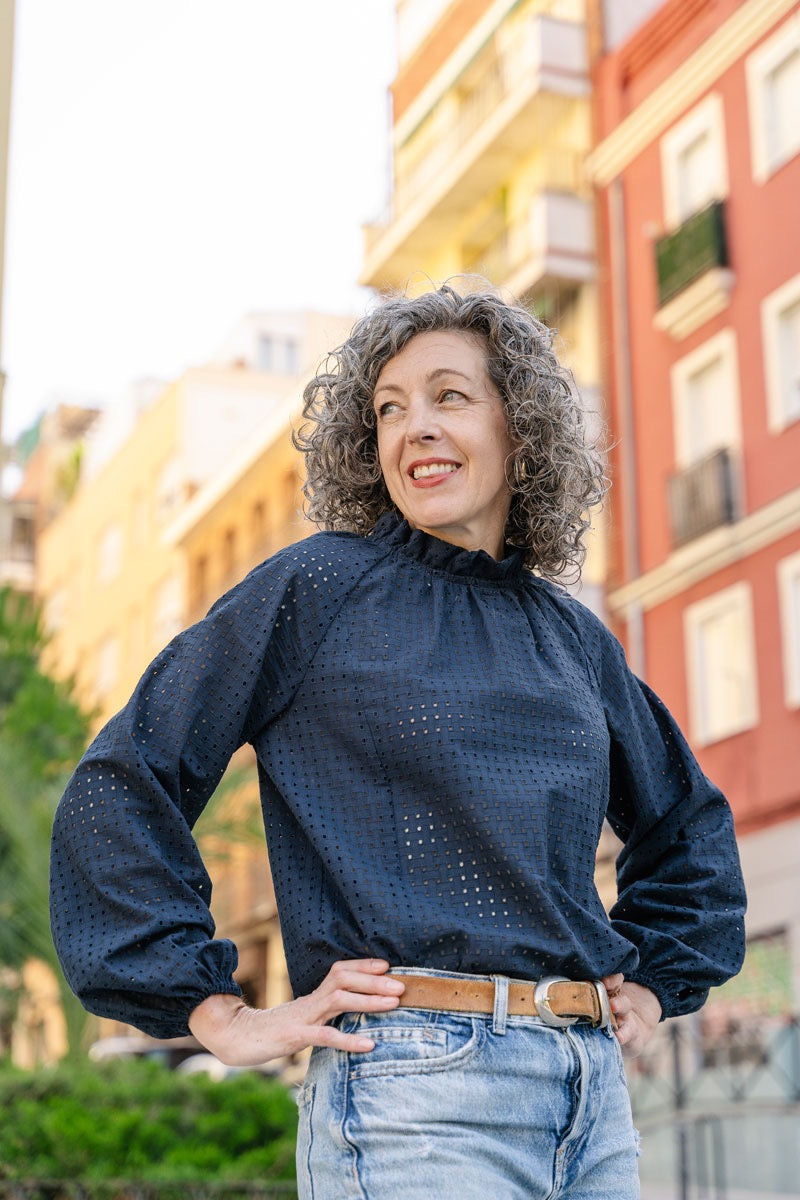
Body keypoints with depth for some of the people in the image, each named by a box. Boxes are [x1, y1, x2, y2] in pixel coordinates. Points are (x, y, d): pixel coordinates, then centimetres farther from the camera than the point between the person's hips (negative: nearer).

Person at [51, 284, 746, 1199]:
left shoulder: (572, 635, 13)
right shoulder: (316, 590, -2)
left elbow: (690, 821, 29)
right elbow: (119, 788, -4)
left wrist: (656, 982, 17)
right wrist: (216, 1013, -6)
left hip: (595, 1097, 5)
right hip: (415, 1088, -5)